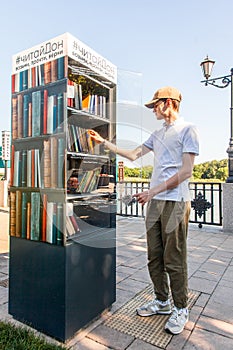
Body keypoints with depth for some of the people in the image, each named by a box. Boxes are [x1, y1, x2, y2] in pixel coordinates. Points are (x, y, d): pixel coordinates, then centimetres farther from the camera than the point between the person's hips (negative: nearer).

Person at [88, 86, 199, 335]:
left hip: (175, 202, -7)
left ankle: (181, 309, 21)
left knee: (174, 260, 1)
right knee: (154, 258, 12)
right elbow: (133, 155, 22)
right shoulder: (157, 134, 19)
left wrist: (153, 191, -15)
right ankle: (162, 301, 30)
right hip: (154, 202, 7)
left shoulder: (187, 130, -3)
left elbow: (186, 171, -12)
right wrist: (103, 142, 21)